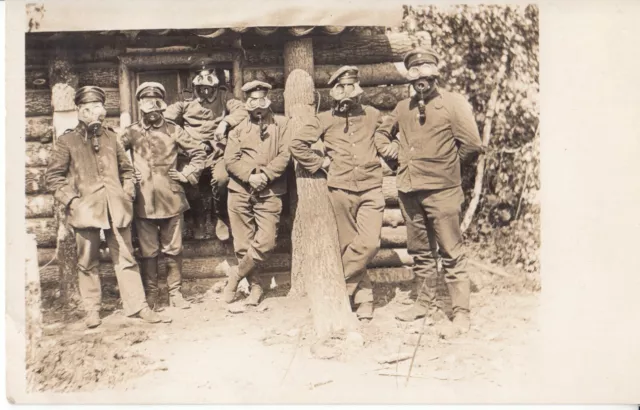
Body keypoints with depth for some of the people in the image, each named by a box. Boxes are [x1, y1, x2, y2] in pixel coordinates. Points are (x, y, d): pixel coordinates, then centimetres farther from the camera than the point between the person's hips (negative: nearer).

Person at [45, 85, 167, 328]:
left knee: (126, 259, 5)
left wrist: (128, 193, 7)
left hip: (116, 209, 3)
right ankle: (92, 310, 19)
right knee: (88, 262, 6)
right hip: (86, 210, -2)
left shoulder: (111, 138, 13)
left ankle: (137, 305, 11)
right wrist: (71, 200, -9)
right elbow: (53, 177, 2)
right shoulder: (67, 141, 3)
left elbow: (126, 169, 21)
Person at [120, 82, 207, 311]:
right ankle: (150, 296, 17)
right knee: (148, 252, 5)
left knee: (173, 250, 7)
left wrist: (187, 174, 2)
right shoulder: (132, 133, 3)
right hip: (144, 202, 0)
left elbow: (198, 152, 10)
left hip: (171, 199, 1)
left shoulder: (173, 130, 4)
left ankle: (175, 293, 18)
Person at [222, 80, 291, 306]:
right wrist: (250, 175, -15)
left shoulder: (282, 124, 6)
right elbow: (230, 159, 1)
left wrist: (265, 176, -16)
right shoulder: (238, 128, 10)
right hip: (240, 192, 2)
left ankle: (236, 275, 9)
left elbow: (285, 155, -4)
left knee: (265, 242, -12)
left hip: (269, 193, -2)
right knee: (243, 243, 4)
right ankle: (255, 286, 19)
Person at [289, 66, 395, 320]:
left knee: (370, 243, -13)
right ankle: (363, 298, 17)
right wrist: (321, 163, -1)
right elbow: (297, 144, 1)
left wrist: (385, 149, 8)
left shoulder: (373, 115, 11)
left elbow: (385, 140, 26)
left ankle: (340, 285, 8)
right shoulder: (324, 120, 5)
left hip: (371, 188, 1)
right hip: (340, 189, -1)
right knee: (348, 244, 4)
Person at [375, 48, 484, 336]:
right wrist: (394, 152, 13)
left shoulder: (452, 103, -4)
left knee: (451, 253, -2)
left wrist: (445, 163, 2)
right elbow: (383, 133, 29)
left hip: (441, 190, -5)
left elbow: (472, 144, -7)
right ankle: (426, 304, 29)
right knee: (420, 252, 15)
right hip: (409, 190, 6)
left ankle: (461, 314, 6)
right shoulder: (403, 108, 11)